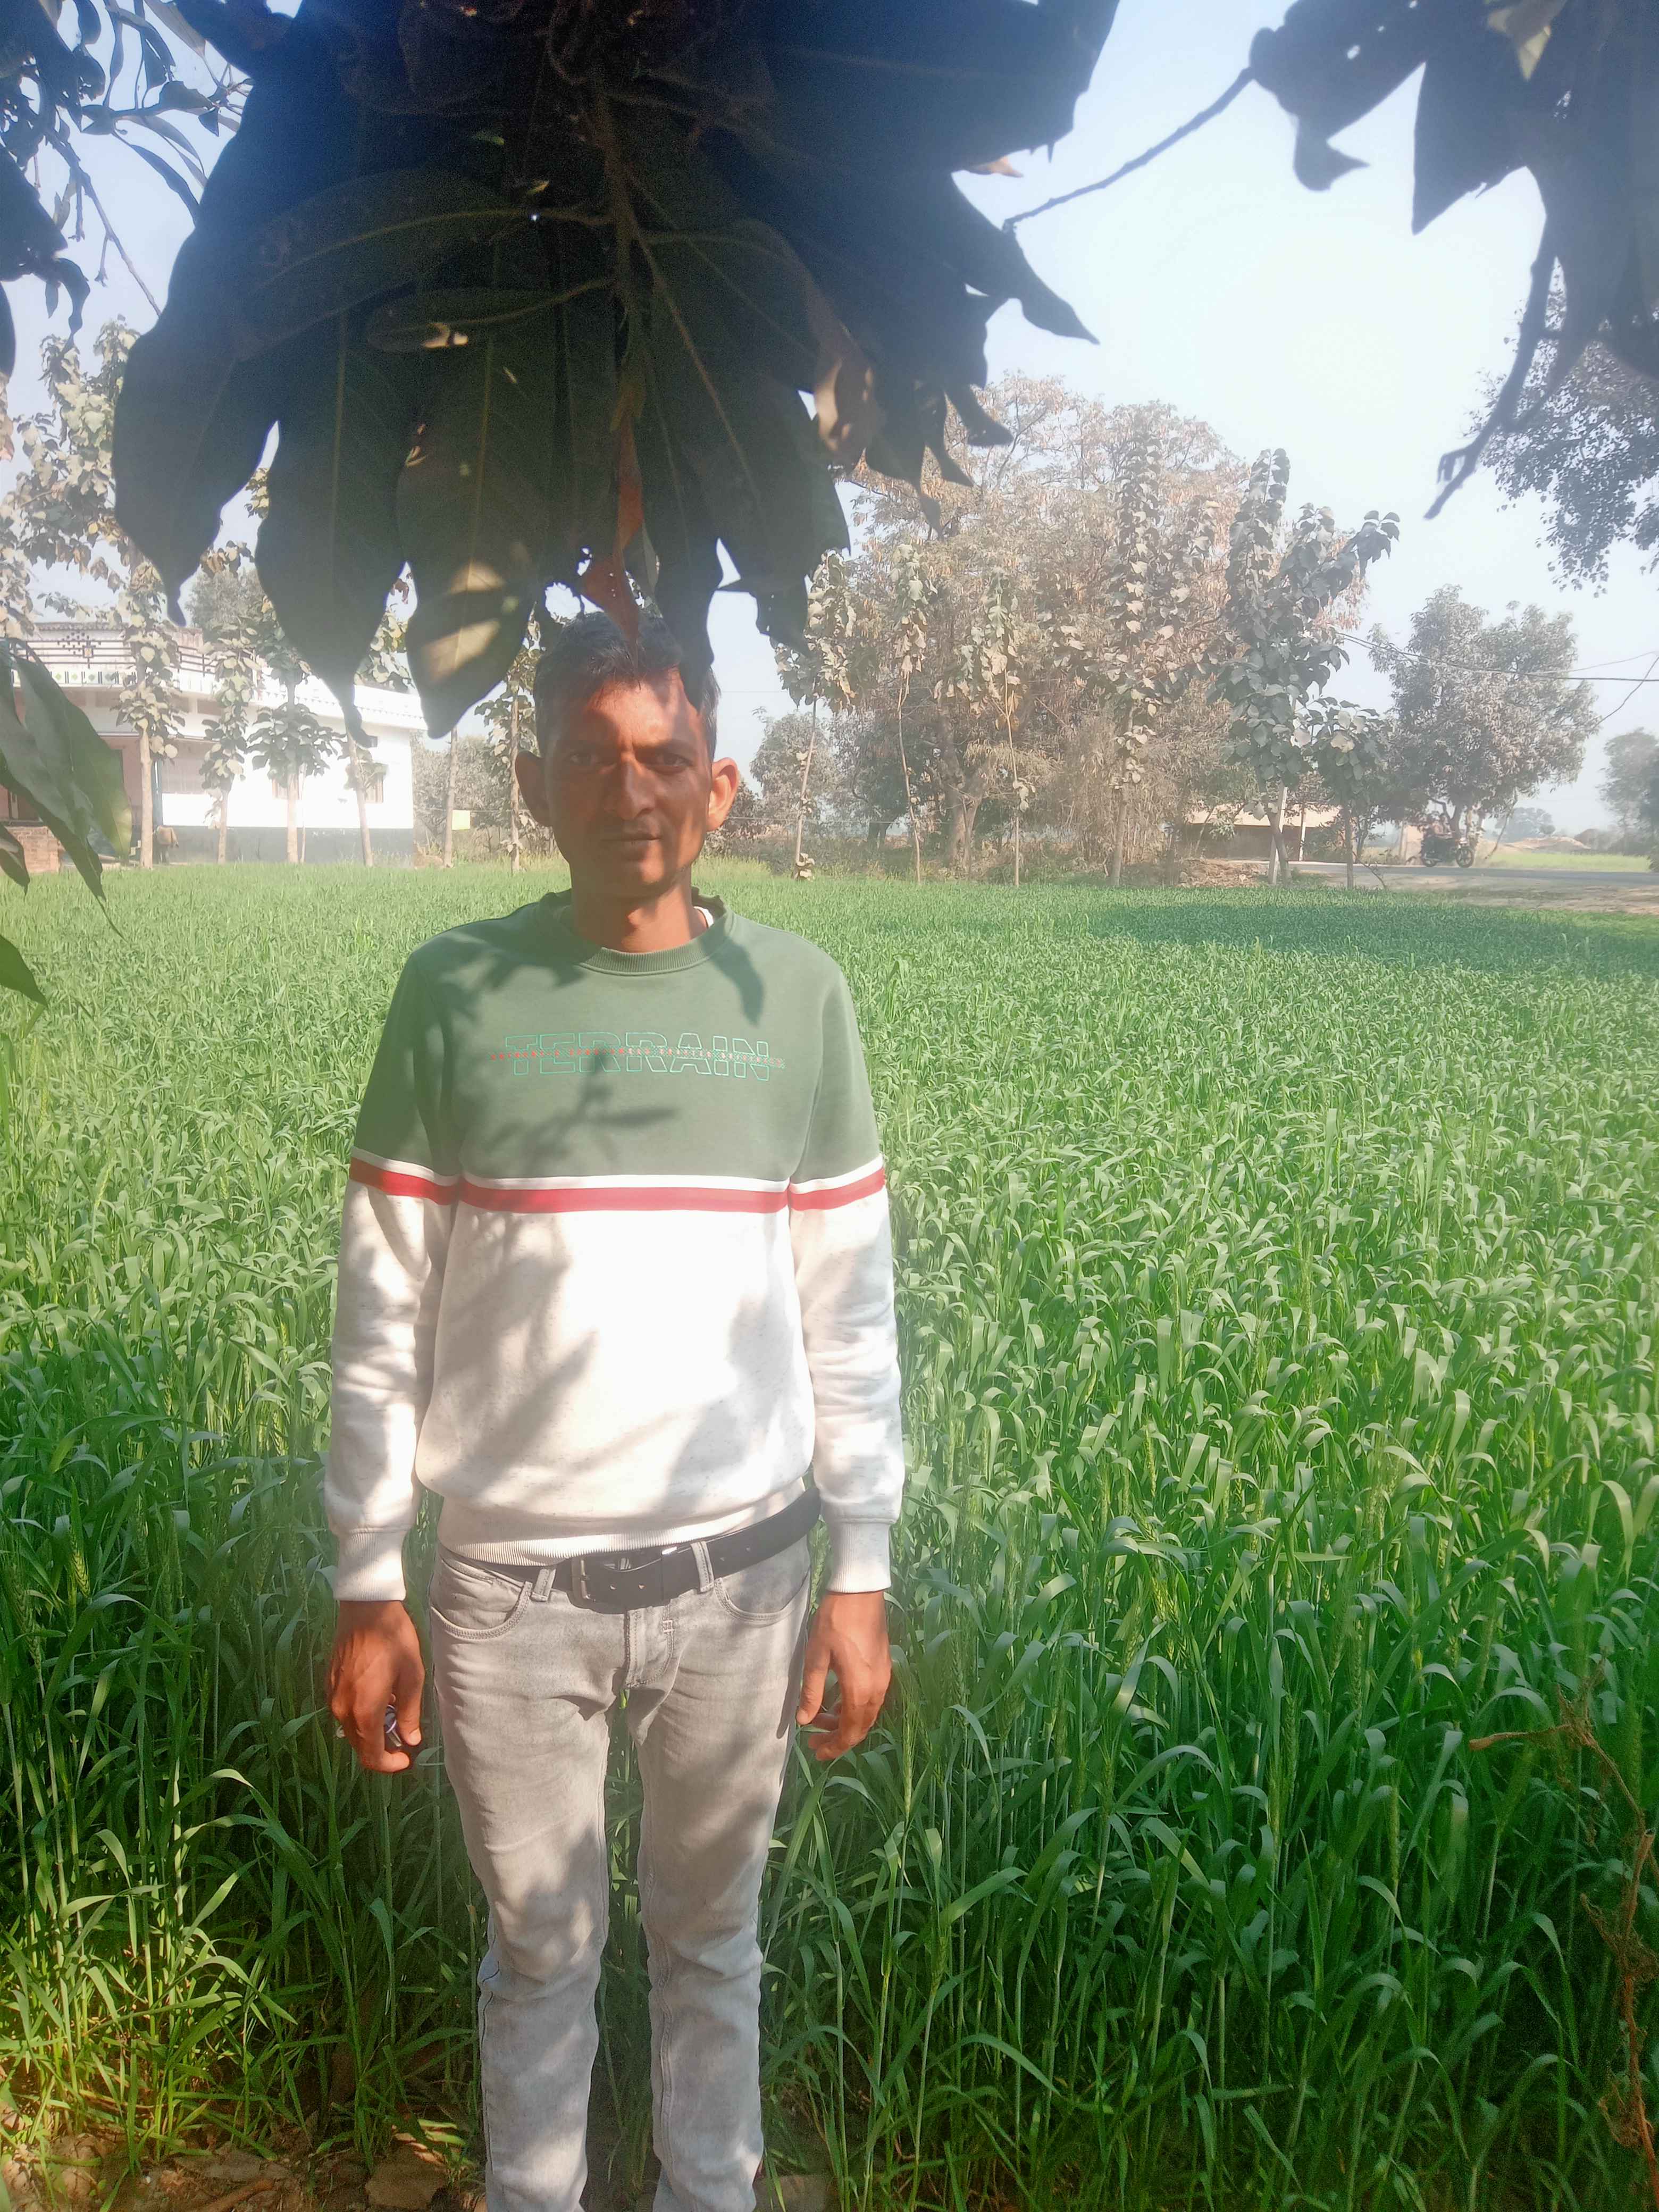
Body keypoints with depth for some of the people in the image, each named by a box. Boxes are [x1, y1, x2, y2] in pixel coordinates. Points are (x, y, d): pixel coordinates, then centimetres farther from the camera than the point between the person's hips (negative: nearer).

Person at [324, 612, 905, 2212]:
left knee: (712, 1934, 20)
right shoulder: (452, 993, -5)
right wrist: (366, 1589, -2)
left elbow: (849, 1317, 1)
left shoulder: (798, 998, -3)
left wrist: (861, 1574, 1)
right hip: (509, 1586, -1)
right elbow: (379, 1320, -1)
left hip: (735, 1578, 1)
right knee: (539, 1948, 18)